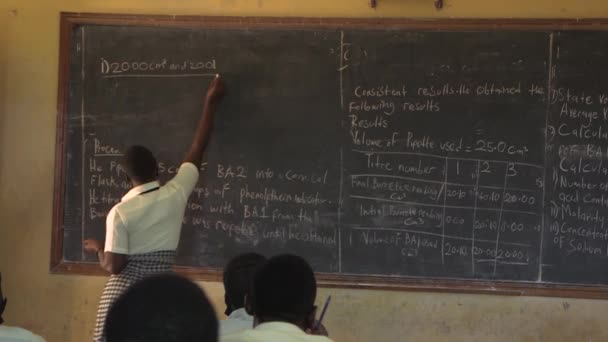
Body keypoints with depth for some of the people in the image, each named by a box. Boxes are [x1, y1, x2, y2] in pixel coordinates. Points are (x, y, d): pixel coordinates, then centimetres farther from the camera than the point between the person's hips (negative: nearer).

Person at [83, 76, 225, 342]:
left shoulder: (120, 213, -11)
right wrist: (210, 102, 19)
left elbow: (114, 266, -13)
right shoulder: (176, 194, -3)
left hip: (123, 291, -3)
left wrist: (98, 249, 9)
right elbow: (197, 149, 9)